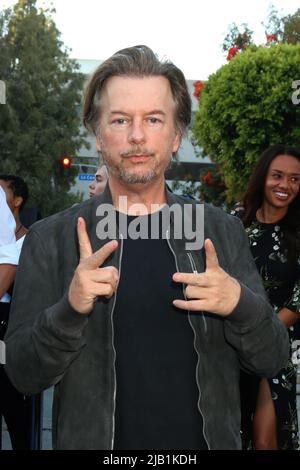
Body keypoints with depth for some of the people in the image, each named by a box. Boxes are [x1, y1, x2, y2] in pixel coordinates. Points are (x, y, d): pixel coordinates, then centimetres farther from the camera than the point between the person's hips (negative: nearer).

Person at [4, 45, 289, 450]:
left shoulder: (223, 231, -2)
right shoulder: (50, 240, -7)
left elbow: (273, 360, -1)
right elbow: (23, 374, -8)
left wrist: (240, 304, -21)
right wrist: (69, 310, -26)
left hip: (208, 439, 2)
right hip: (93, 439, -1)